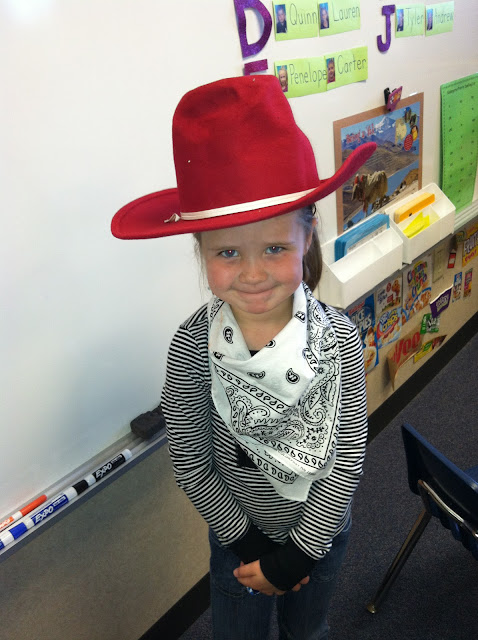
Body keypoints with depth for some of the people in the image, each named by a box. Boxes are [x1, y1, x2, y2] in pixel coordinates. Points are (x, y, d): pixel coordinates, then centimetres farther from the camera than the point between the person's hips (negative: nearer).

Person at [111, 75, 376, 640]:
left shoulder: (338, 338, -23)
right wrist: (246, 541, -10)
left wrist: (296, 554, -14)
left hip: (321, 530, 1)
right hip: (237, 536, 0)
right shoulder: (192, 347, -26)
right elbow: (191, 464, -15)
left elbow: (348, 458, -17)